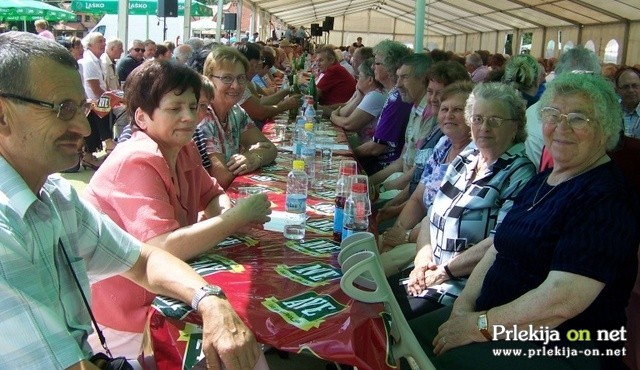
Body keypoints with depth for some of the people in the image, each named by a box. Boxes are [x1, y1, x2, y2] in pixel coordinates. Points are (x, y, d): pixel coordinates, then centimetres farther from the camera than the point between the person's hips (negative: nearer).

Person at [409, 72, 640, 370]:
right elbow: (499, 249, 12)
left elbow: (562, 300, -26)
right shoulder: (543, 180, 12)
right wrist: (465, 303, -4)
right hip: (498, 320, 8)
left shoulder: (607, 199, -17)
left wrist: (480, 325, -20)